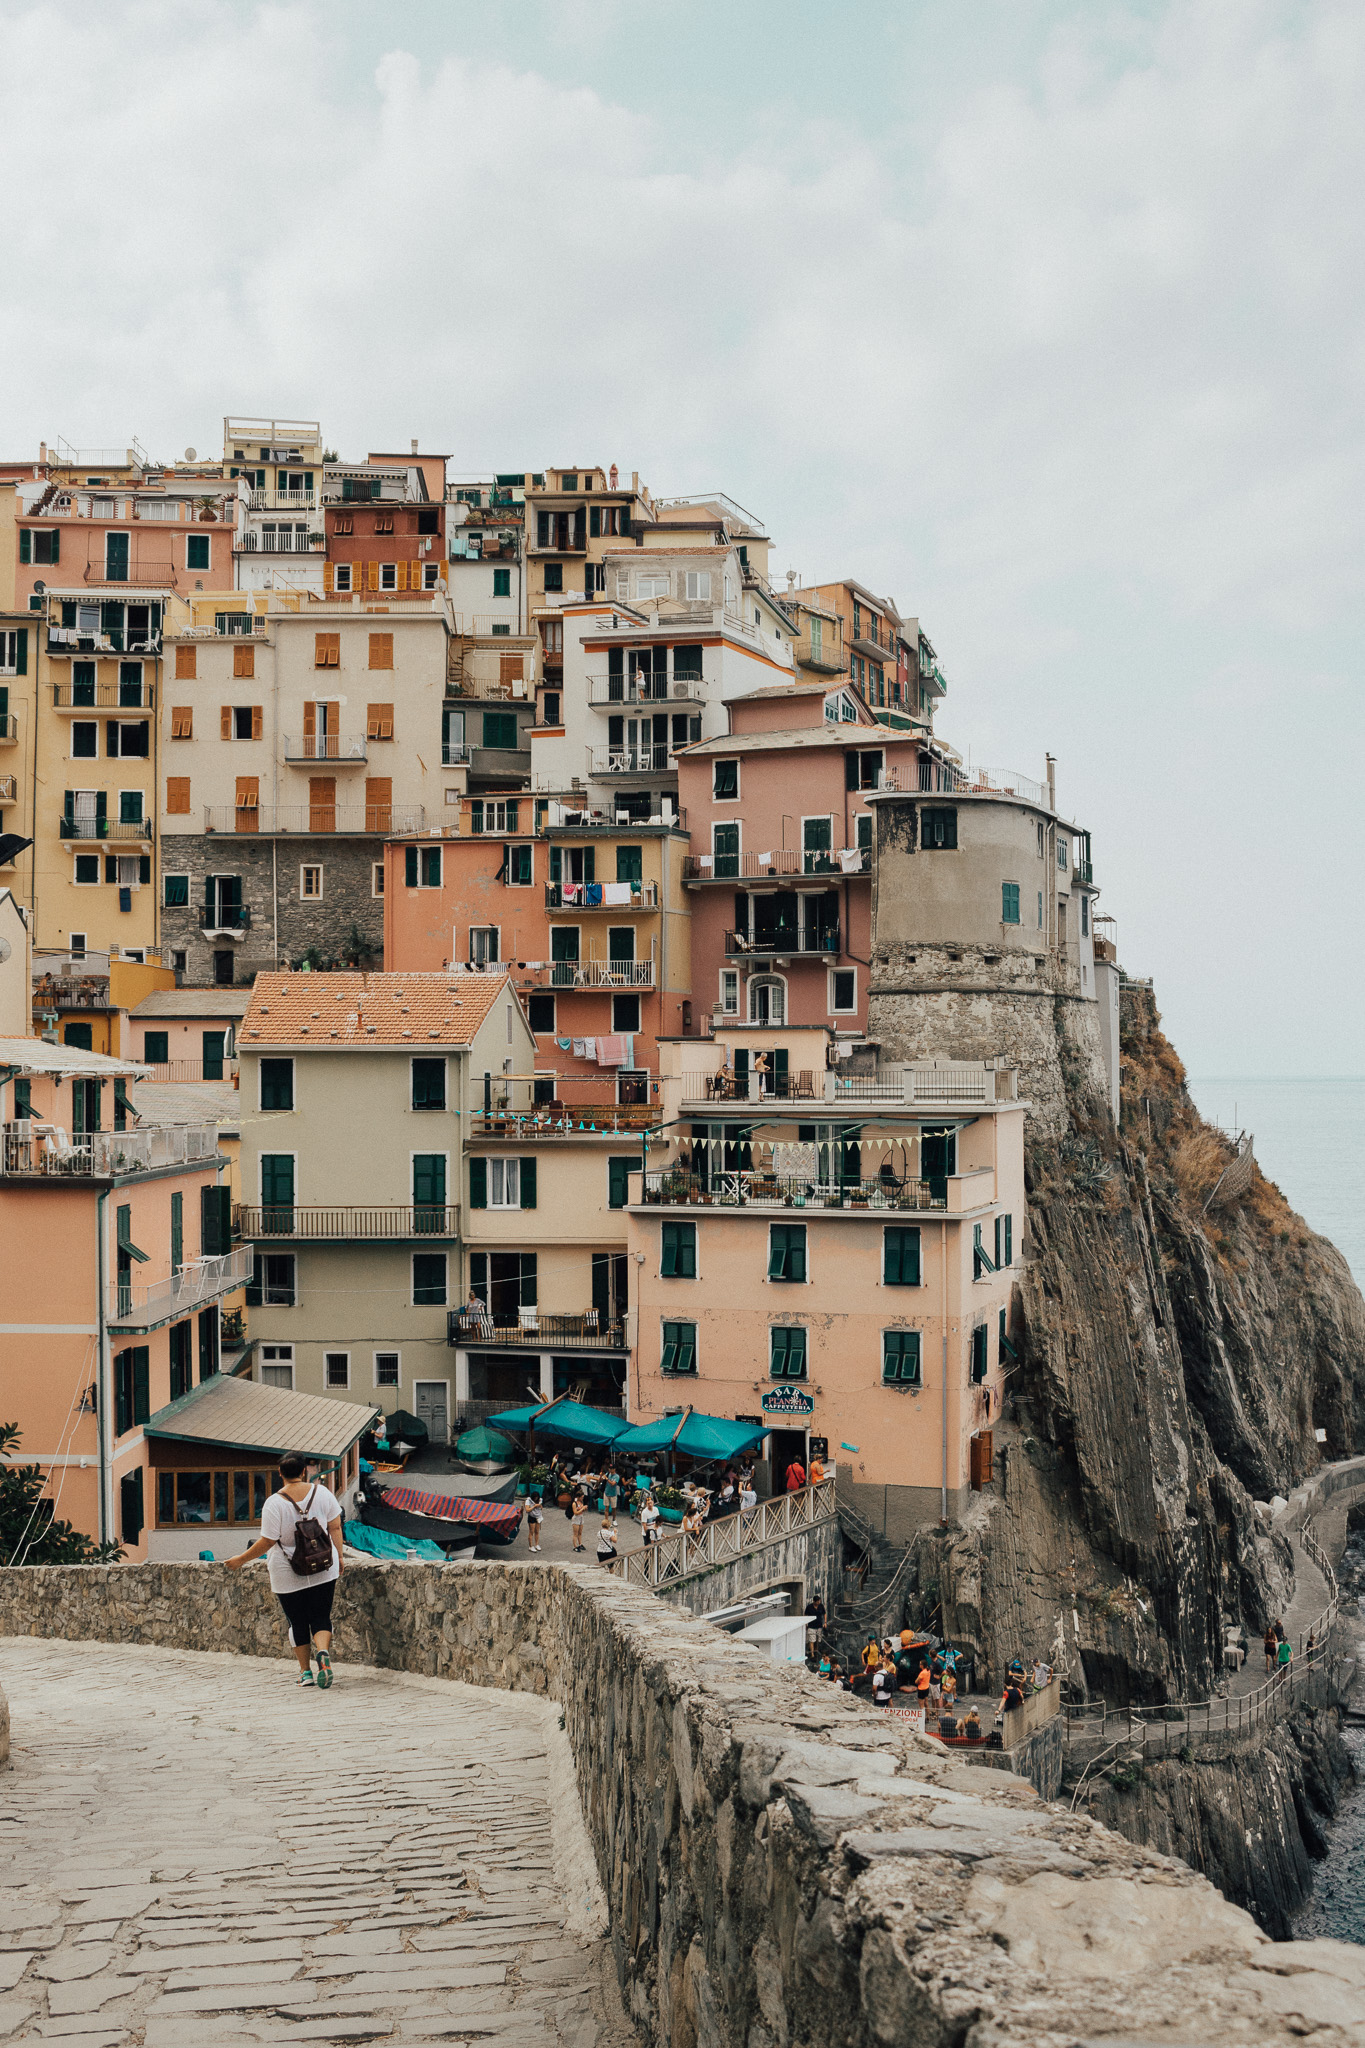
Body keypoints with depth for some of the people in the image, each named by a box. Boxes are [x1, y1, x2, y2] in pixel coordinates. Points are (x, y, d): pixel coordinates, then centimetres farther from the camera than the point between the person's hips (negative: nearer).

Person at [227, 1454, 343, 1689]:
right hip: (323, 1571, 2)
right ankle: (323, 1653, -20)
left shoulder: (274, 1503, -14)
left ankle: (305, 1671, 15)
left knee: (297, 1622, 12)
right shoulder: (321, 1492, -5)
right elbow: (335, 1527, 1)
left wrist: (242, 1559, 1)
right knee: (321, 1617, 7)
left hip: (288, 1575, -2)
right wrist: (338, 1556, 13)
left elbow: (267, 1542, -13)